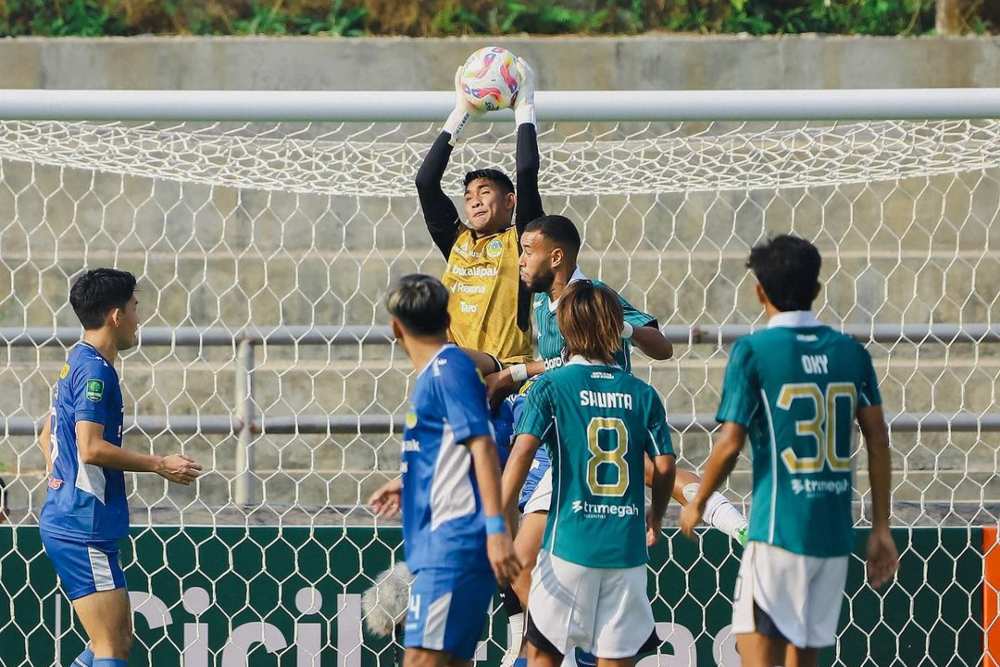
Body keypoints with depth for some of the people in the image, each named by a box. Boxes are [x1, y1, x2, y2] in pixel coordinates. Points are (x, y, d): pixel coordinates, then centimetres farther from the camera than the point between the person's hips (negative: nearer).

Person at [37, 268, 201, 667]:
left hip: (64, 525, 10)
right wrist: (160, 466, -15)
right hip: (84, 530, -10)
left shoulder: (78, 364, 18)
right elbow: (91, 448, -23)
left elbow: (47, 438, 28)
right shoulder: (94, 370, -14)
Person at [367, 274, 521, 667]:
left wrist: (495, 528, -24)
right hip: (441, 541, 10)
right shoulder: (435, 373, 19)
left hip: (454, 541, -10)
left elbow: (482, 447, -17)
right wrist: (407, 484, 47)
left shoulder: (447, 369, -9)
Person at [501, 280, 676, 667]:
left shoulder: (551, 386, -2)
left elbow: (523, 451, -13)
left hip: (570, 545, -2)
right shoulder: (642, 394, 6)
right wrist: (655, 519, 21)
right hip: (627, 548, 2)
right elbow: (664, 465, 3)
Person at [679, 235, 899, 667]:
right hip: (835, 534, 6)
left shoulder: (753, 352, -7)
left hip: (778, 530, -6)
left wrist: (696, 505, 6)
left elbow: (729, 445, -11)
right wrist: (881, 529, 12)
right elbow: (878, 442, 7)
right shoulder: (851, 353, 7)